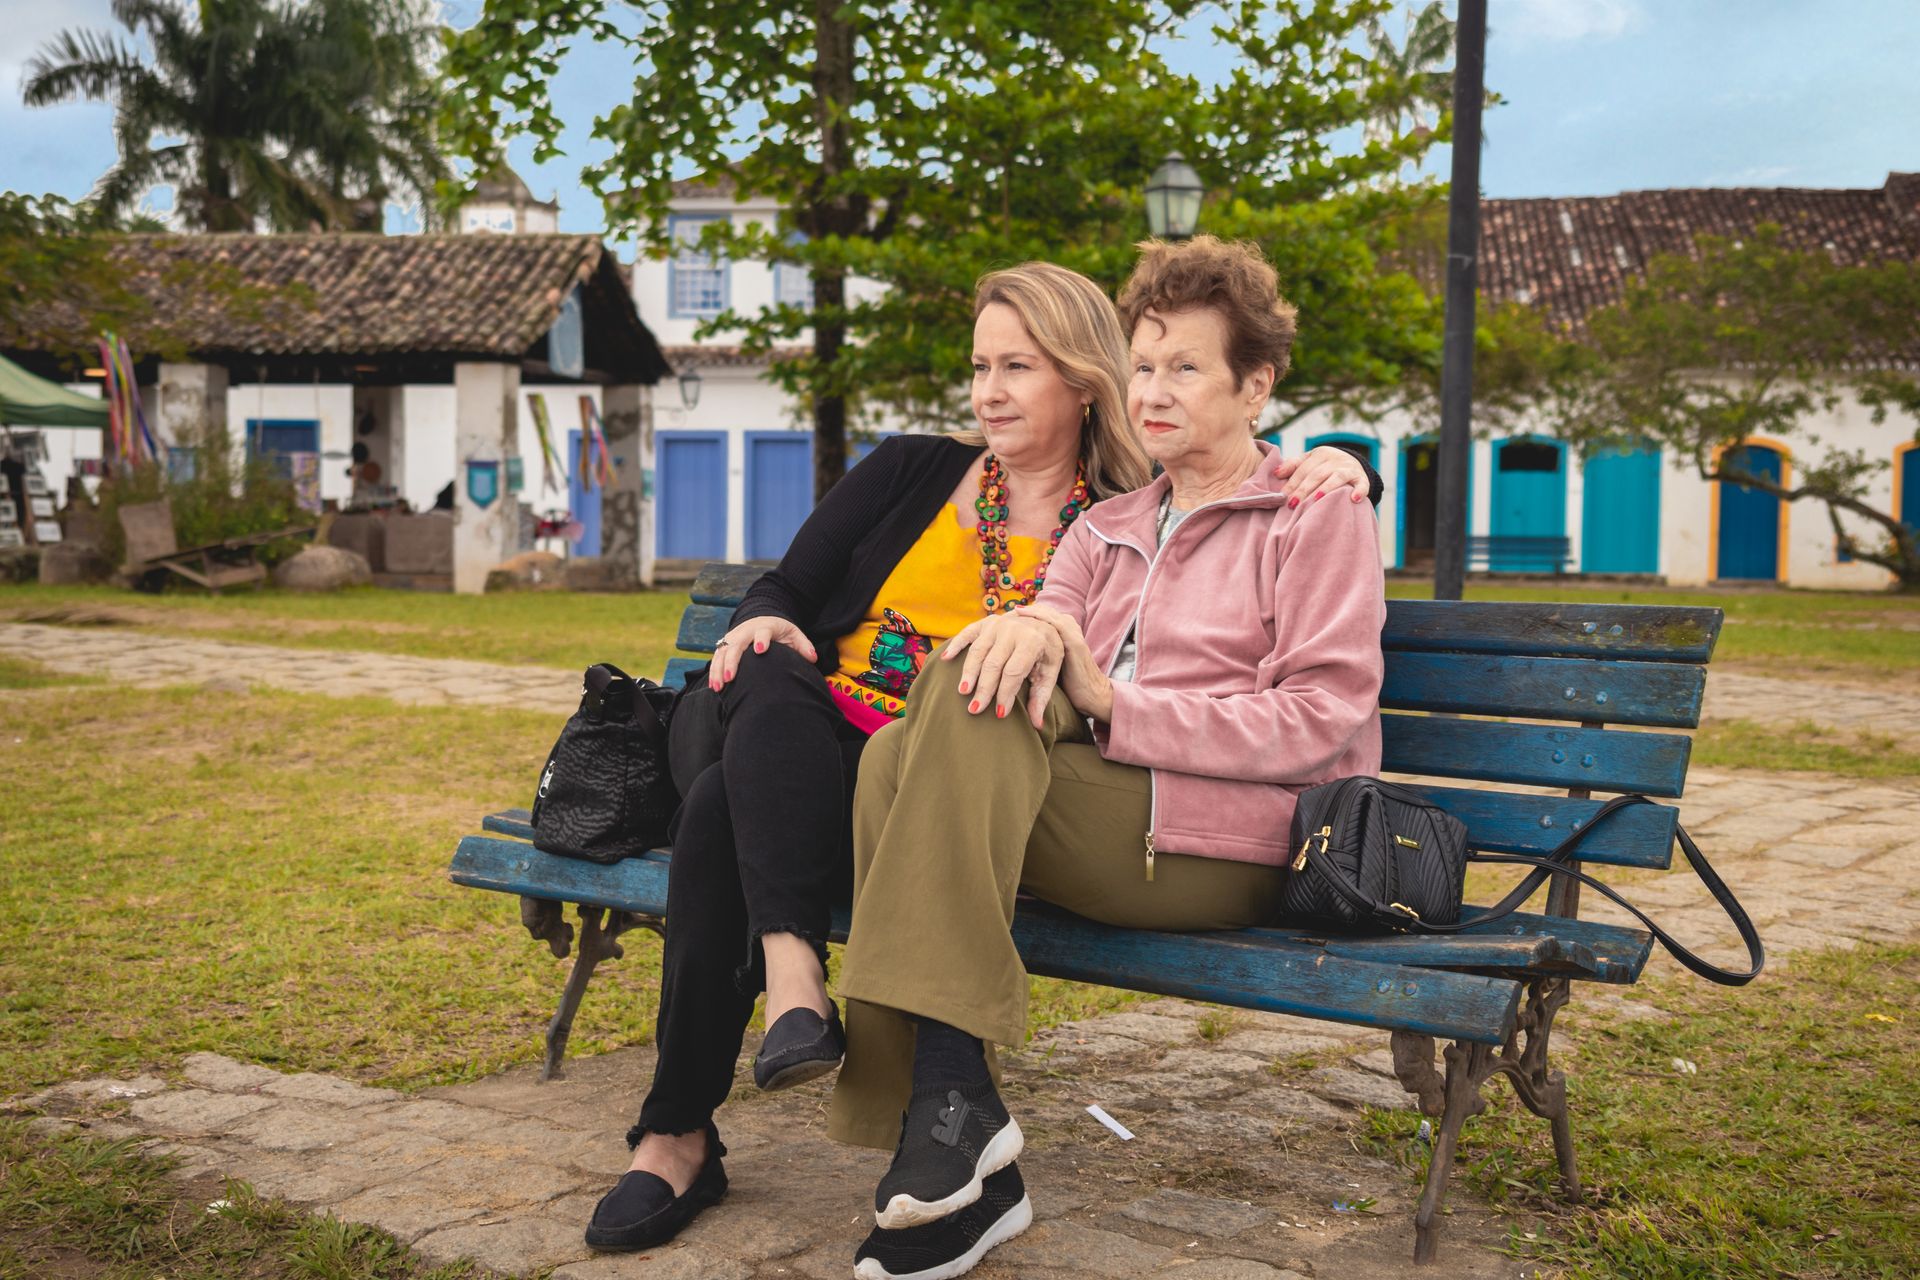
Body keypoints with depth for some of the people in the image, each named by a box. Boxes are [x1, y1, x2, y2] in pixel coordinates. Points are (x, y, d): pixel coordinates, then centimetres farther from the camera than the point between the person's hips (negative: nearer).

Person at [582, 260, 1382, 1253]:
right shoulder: (911, 472, 16)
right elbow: (788, 586, 15)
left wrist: (1336, 467, -7)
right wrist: (762, 620, -8)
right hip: (801, 747, 3)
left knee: (726, 809, -32)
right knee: (769, 682, -35)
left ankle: (678, 1135, -27)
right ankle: (792, 973, -42)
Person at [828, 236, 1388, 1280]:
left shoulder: (1319, 516, 9)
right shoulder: (1107, 529, 27)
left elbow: (1321, 722, -4)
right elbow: (1051, 629, 9)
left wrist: (1112, 703, -12)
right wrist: (1032, 628, -18)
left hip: (1227, 844, -5)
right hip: (1094, 818, 6)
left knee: (970, 707, -27)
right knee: (903, 750, -25)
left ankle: (950, 1110, -29)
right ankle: (954, 1153, -27)